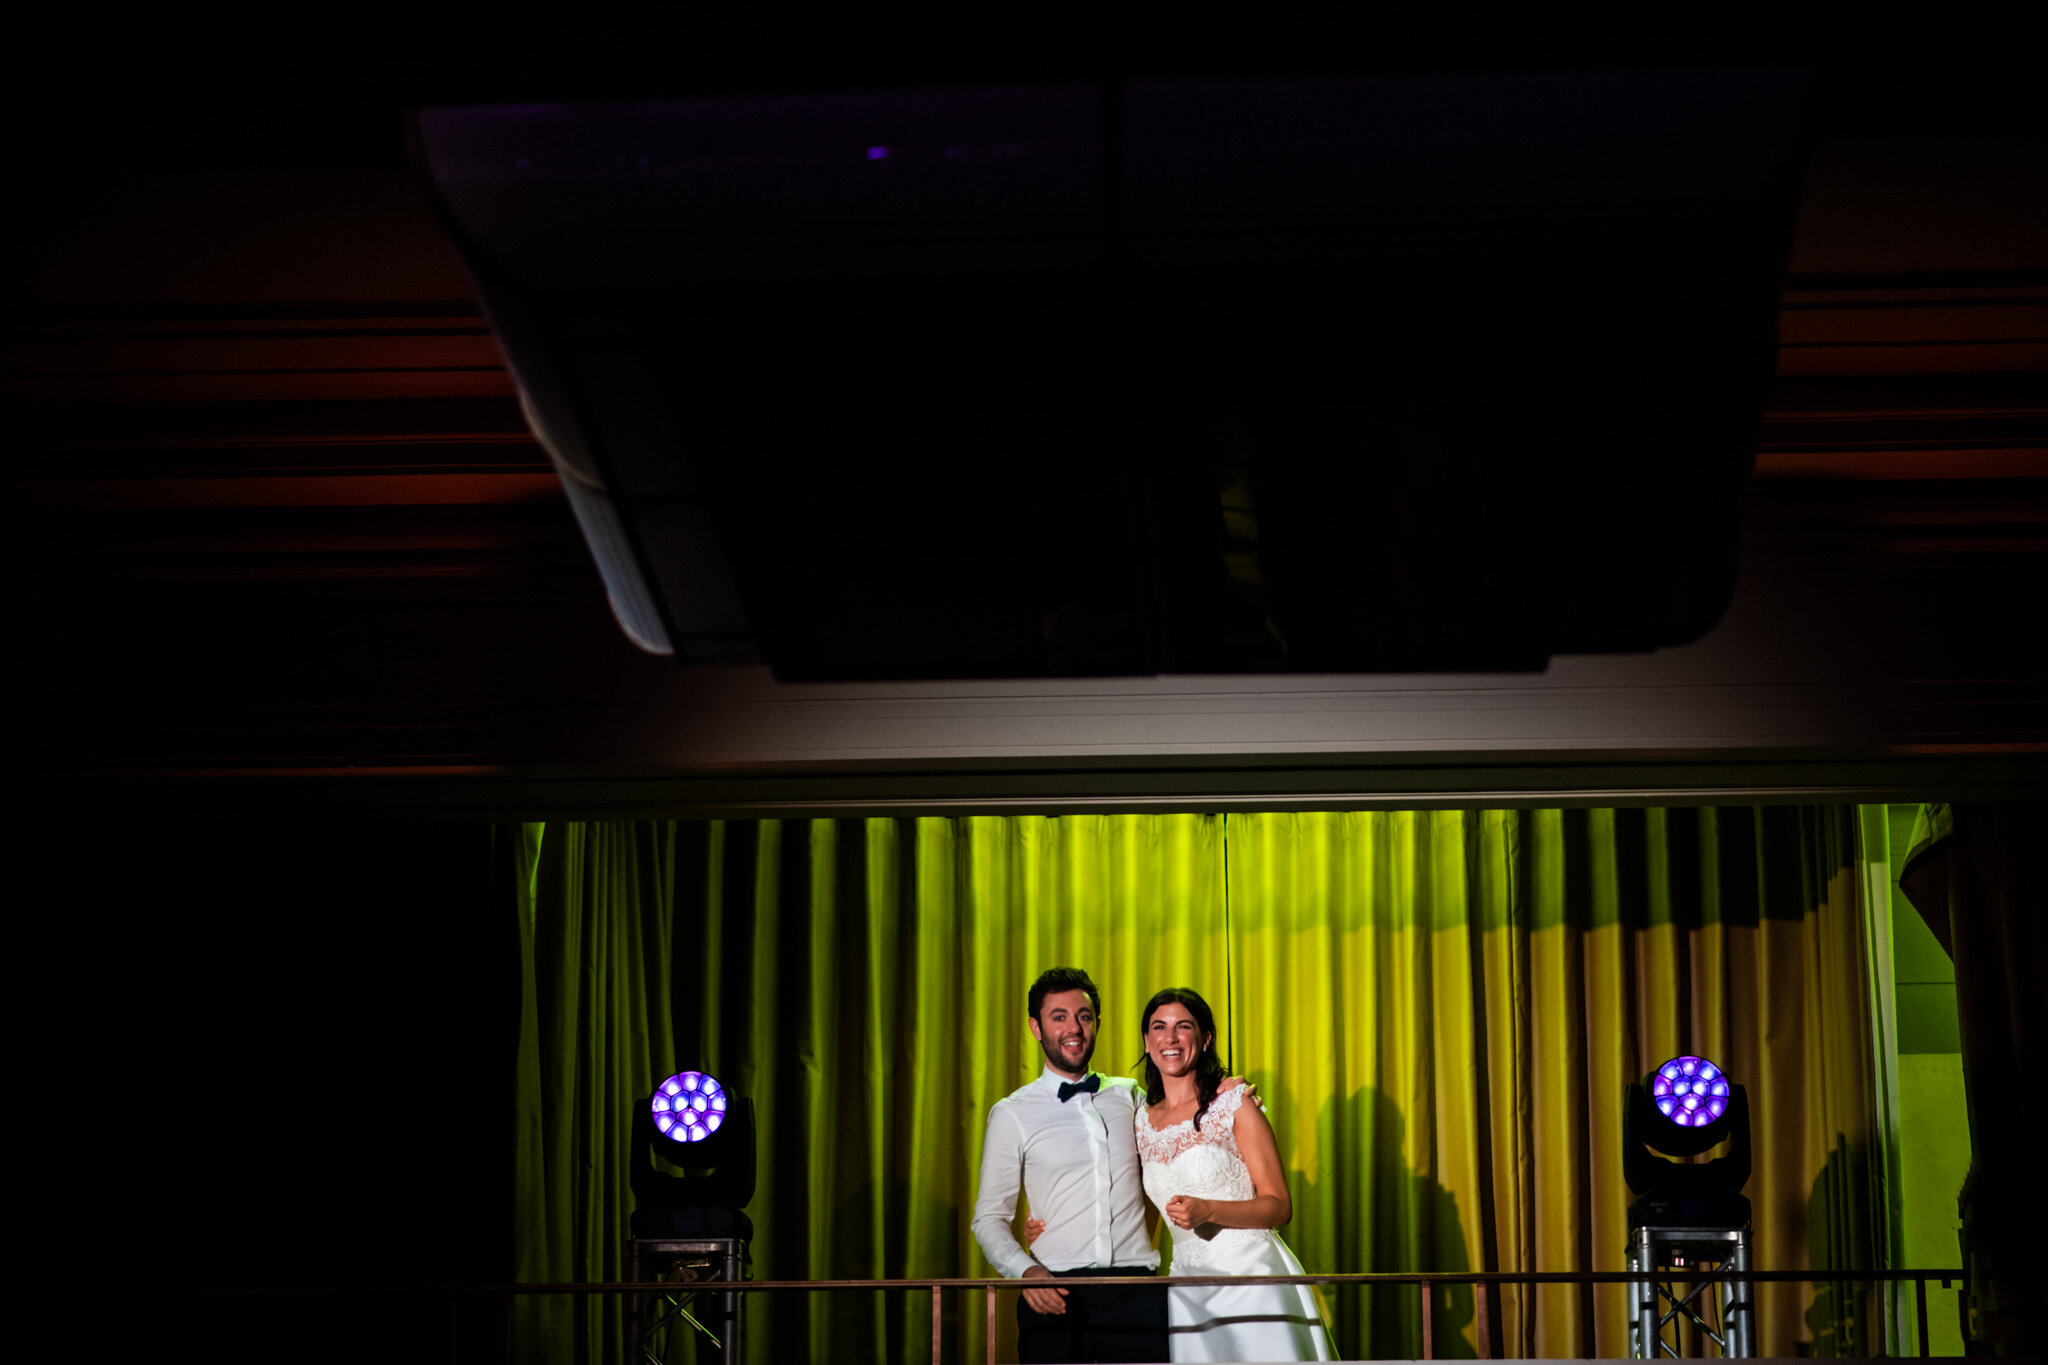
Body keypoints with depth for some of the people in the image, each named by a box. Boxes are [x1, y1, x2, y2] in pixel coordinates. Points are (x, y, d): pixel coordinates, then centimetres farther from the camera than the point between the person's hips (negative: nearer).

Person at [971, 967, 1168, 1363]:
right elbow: (989, 1218, 6)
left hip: (1135, 1291, 2)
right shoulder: (1012, 1114, 7)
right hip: (1056, 1291, -2)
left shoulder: (1130, 1096, 15)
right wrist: (1027, 1271, -12)